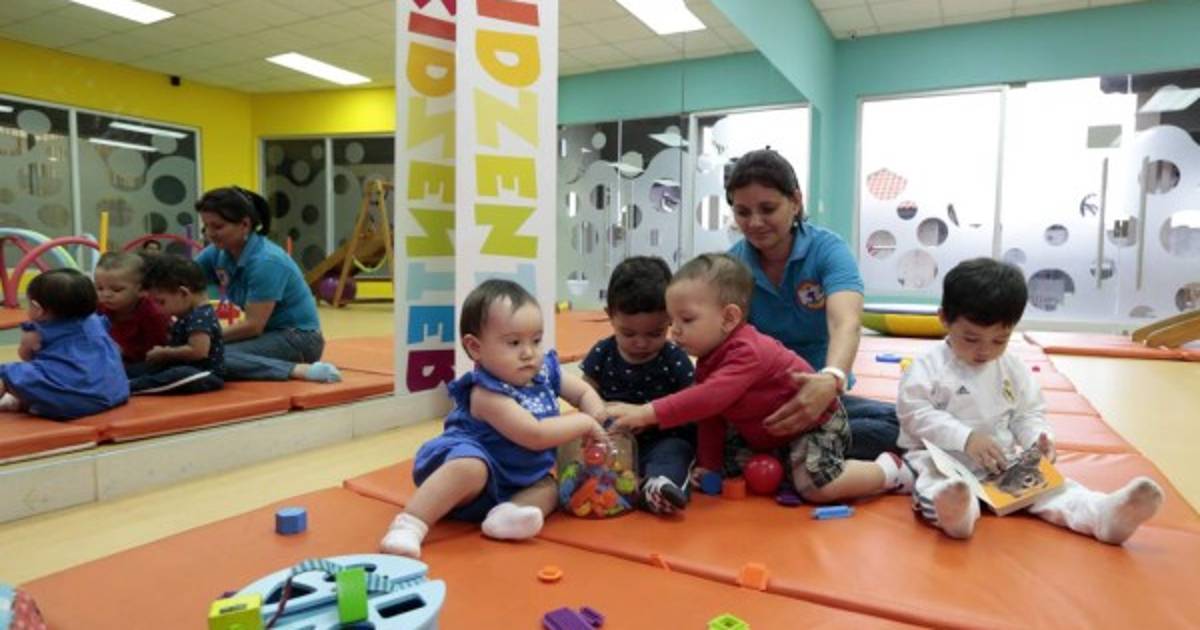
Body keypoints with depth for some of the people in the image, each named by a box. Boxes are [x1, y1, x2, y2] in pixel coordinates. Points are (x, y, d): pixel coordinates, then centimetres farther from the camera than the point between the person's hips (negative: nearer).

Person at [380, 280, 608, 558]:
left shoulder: (546, 371, -2)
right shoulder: (487, 393, -25)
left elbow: (585, 392, 14)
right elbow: (534, 435, -31)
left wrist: (599, 420, -7)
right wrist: (585, 423, -23)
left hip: (510, 481, 9)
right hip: (469, 459, -9)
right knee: (471, 467, -37)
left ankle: (506, 513, -28)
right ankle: (409, 524, -34)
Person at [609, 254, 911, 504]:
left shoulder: (747, 352, -32)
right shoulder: (709, 359, -2)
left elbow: (709, 398, -46)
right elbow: (710, 415, 2)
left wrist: (648, 413, -50)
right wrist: (708, 465, -3)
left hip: (816, 422, -9)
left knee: (815, 486, -23)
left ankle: (890, 469, -1)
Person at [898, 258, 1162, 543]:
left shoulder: (1013, 370, 11)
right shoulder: (928, 367, -7)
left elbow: (1029, 413, 16)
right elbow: (915, 413, -13)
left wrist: (1038, 437, -8)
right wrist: (966, 437, -24)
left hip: (1003, 461, 6)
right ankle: (957, 510, -67)